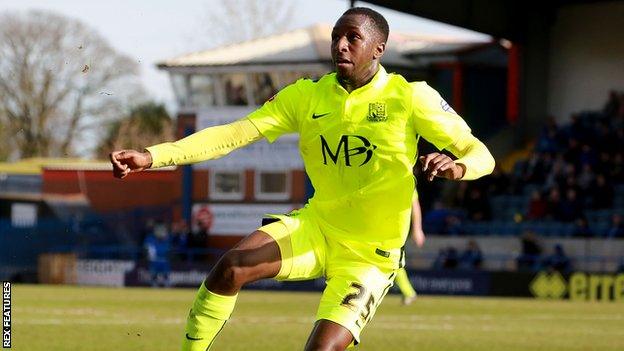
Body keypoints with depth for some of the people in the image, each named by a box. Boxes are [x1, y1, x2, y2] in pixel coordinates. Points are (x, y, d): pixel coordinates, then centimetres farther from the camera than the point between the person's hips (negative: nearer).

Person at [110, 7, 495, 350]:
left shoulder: (410, 97, -9)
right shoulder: (307, 96, 1)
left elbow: (482, 156, -10)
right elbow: (233, 134, -5)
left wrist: (456, 166, -36)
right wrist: (151, 156, -17)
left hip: (370, 255, -3)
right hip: (316, 227, 3)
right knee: (230, 268, -22)